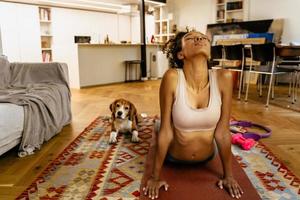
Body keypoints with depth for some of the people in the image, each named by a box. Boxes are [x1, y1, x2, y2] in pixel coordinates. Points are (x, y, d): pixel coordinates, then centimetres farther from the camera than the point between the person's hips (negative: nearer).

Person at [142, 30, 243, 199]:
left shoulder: (223, 78, -26)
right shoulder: (172, 77, -31)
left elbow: (222, 131, -17)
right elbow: (165, 130, -24)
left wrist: (228, 175, -7)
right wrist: (155, 176, -15)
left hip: (207, 157, 2)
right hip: (174, 157, -1)